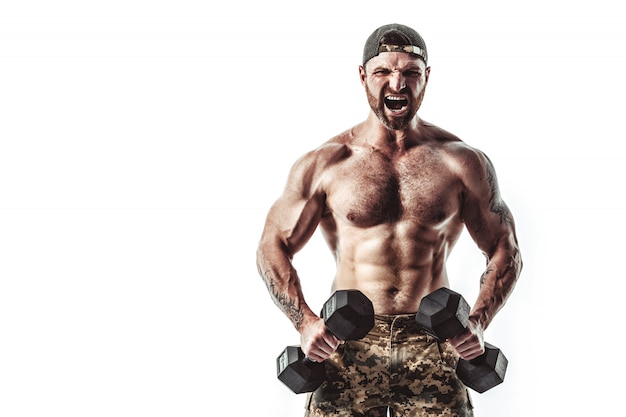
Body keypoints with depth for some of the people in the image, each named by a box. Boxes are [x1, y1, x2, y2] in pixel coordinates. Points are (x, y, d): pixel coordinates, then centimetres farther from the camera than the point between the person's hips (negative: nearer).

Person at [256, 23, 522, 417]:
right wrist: (305, 322, -9)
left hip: (433, 344, 1)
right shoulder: (325, 163, 1)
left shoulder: (462, 162, 4)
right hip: (348, 343, 0)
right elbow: (273, 247, 6)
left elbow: (505, 251, 10)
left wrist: (478, 322, -6)